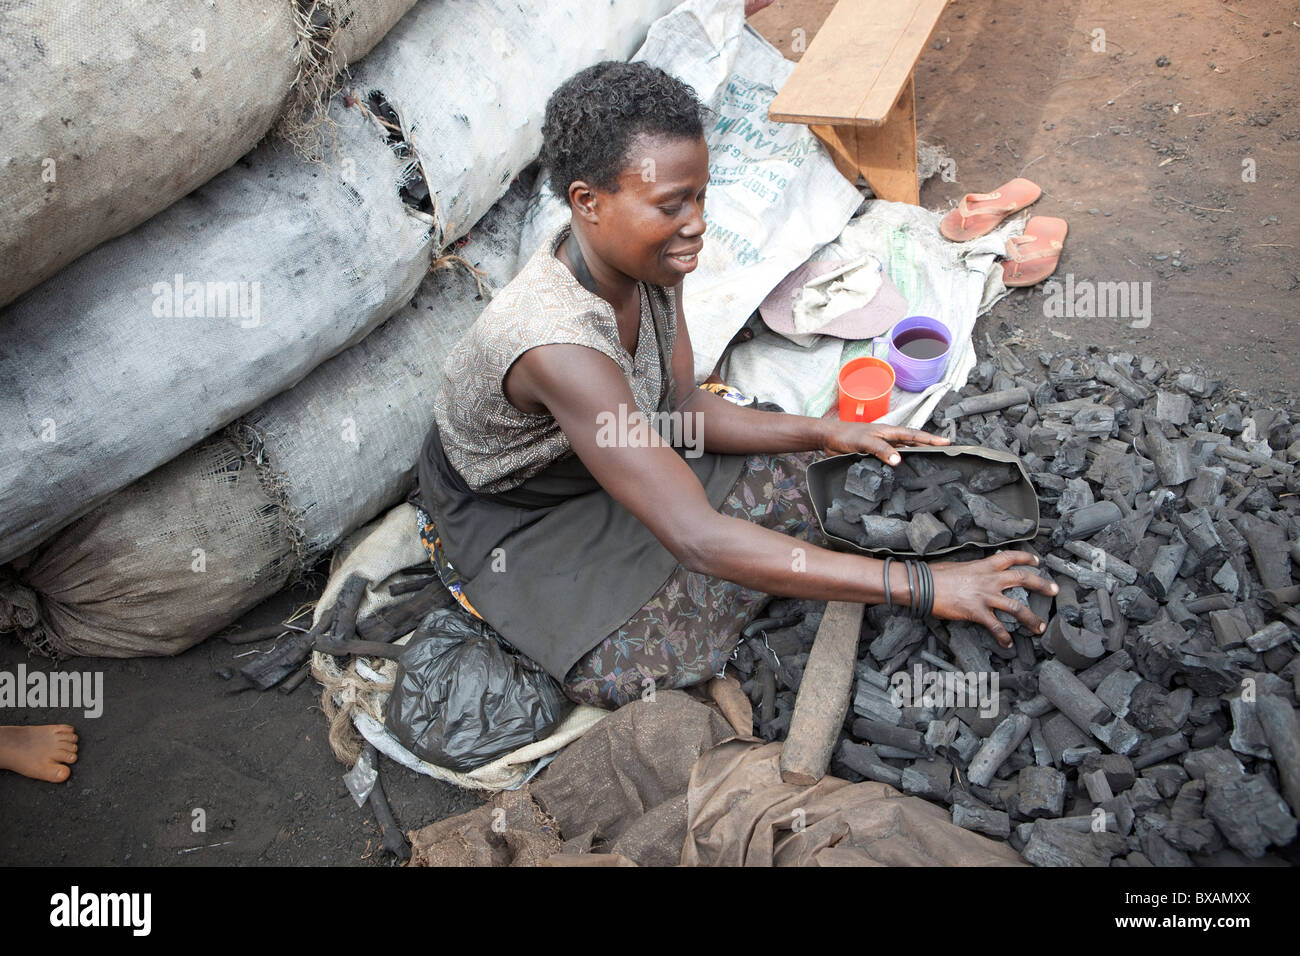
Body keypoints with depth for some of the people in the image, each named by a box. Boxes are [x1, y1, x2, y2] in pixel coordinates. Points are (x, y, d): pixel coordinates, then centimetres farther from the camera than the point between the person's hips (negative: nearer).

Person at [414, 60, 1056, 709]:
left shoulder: (644, 258, -17)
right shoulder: (559, 344, -42)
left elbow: (683, 408, -3)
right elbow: (699, 540, -45)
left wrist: (825, 434, -16)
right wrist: (916, 585, -44)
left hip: (604, 462, 7)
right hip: (506, 525, -6)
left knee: (785, 481, -5)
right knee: (631, 670, -24)